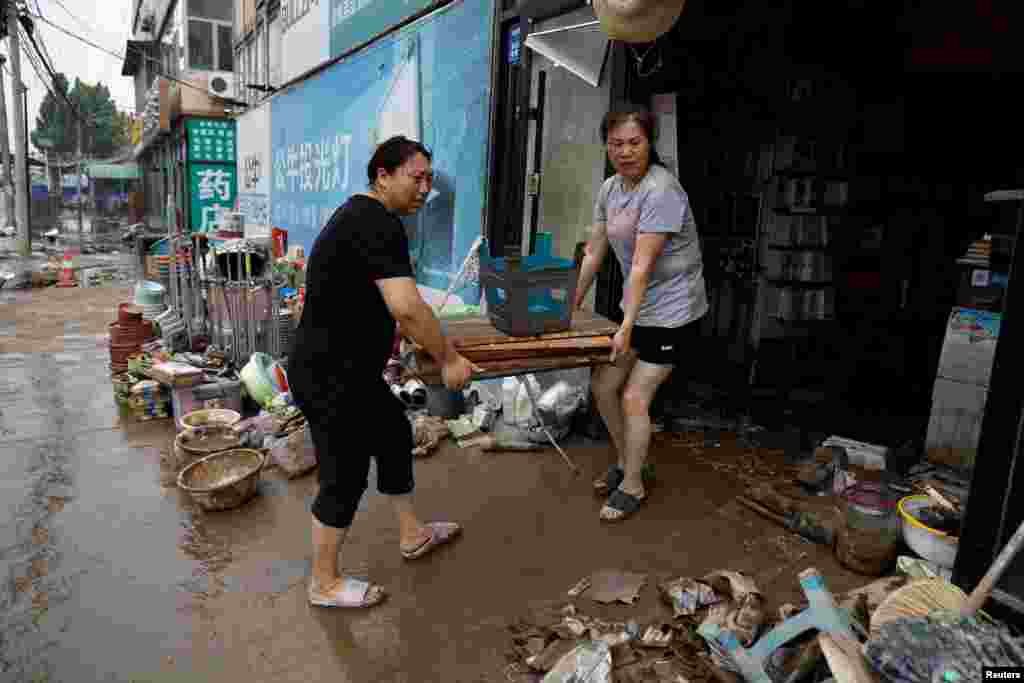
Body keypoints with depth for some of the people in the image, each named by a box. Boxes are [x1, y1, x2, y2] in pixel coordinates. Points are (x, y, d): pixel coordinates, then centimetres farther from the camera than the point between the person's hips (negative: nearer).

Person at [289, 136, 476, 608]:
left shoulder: (361, 215, 12)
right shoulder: (379, 223, -21)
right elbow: (406, 307, -32)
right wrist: (448, 360, -20)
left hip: (347, 367, 11)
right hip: (329, 376, -11)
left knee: (395, 434, 21)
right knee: (345, 476, 3)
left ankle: (412, 535, 40)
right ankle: (324, 583, 24)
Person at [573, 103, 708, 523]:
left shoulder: (660, 190, -22)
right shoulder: (609, 188, 2)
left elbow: (642, 265, -27)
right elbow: (593, 253, 7)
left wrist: (626, 327, -27)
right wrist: (570, 306, 9)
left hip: (671, 311, -8)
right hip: (636, 306, 8)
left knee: (634, 398, -7)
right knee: (603, 386, 10)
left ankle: (632, 485, 15)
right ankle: (626, 462, 32)